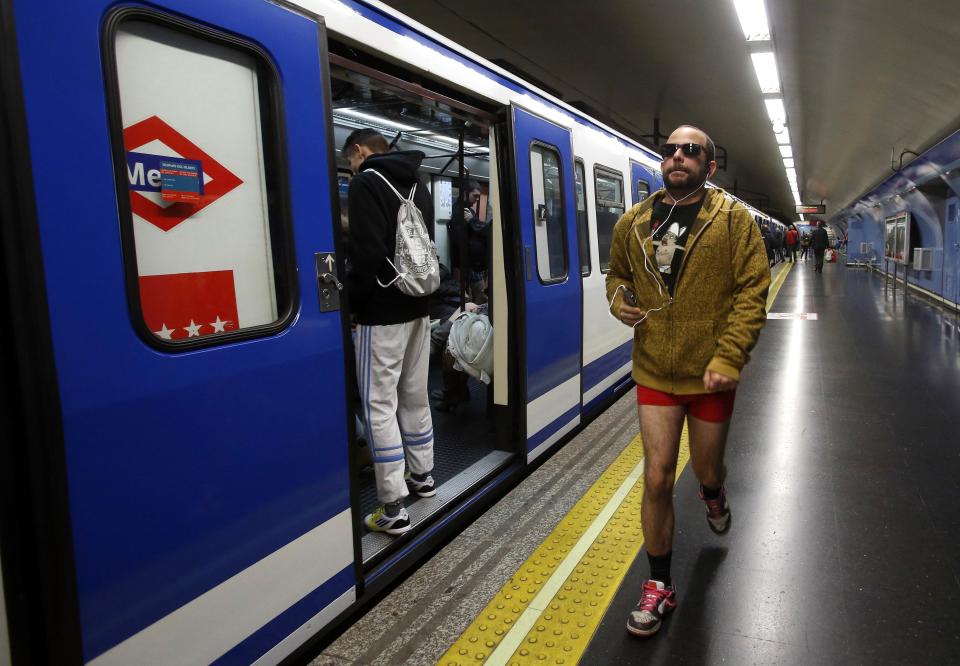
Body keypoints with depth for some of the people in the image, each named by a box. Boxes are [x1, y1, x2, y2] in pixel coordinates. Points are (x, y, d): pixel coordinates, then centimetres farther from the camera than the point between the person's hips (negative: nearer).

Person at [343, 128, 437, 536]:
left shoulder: (366, 183, -10)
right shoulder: (418, 186, 16)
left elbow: (367, 254, -19)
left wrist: (351, 303, -8)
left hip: (382, 311, -8)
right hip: (418, 306, 8)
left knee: (379, 404, -5)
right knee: (415, 396, 18)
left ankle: (393, 509, -3)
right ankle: (422, 476, 31)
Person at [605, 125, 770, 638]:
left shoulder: (734, 219, -6)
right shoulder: (633, 222, 3)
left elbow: (752, 292, -11)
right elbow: (616, 273, 18)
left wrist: (728, 358, -20)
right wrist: (619, 300, -5)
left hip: (711, 373, -1)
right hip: (654, 370, 2)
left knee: (707, 468, 18)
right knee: (657, 479, 2)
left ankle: (712, 494, 59)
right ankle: (659, 585, 20)